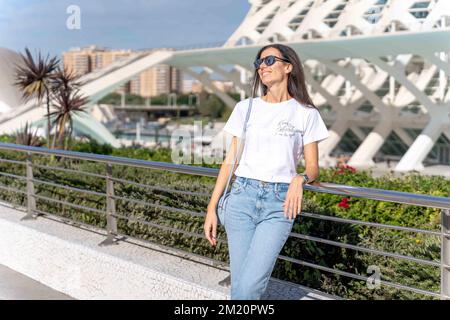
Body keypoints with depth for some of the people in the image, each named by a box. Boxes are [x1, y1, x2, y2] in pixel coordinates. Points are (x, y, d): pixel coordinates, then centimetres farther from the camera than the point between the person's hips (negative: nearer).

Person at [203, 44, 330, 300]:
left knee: (248, 287, -12)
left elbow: (313, 167, 4)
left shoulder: (306, 114, 4)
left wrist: (300, 179, -20)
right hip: (242, 197, 2)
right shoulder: (246, 108, 9)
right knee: (239, 286, 3)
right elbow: (231, 161, 10)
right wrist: (212, 207, 5)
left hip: (280, 203, -2)